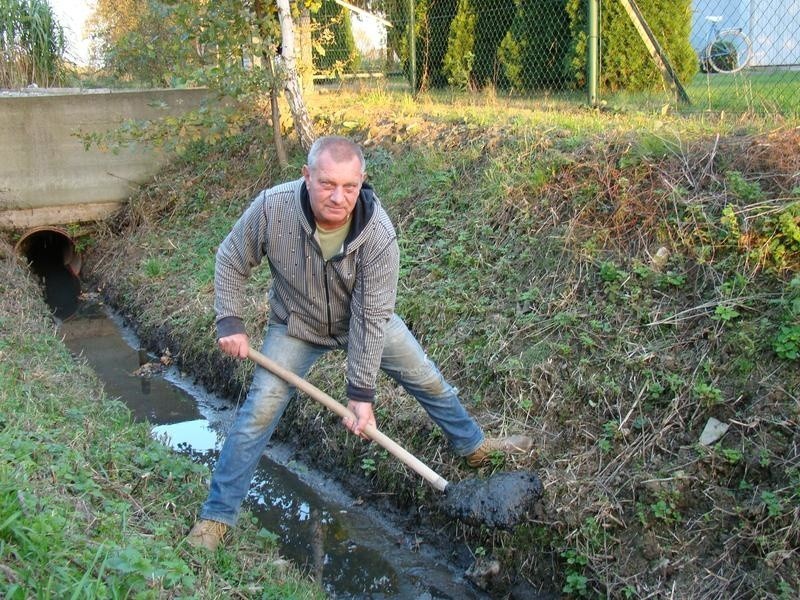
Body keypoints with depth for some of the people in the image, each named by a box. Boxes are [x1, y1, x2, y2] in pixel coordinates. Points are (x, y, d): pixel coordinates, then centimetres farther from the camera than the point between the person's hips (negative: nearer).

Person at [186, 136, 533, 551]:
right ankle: (216, 516, 7)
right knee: (259, 412, -7)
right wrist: (230, 323, -18)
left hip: (363, 320, 1)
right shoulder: (271, 208, -33)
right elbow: (230, 262, -14)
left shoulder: (378, 234, -34)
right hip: (297, 325, 0)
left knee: (428, 381, 10)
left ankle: (474, 447, 38)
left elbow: (371, 318, -29)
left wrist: (362, 392, -26)